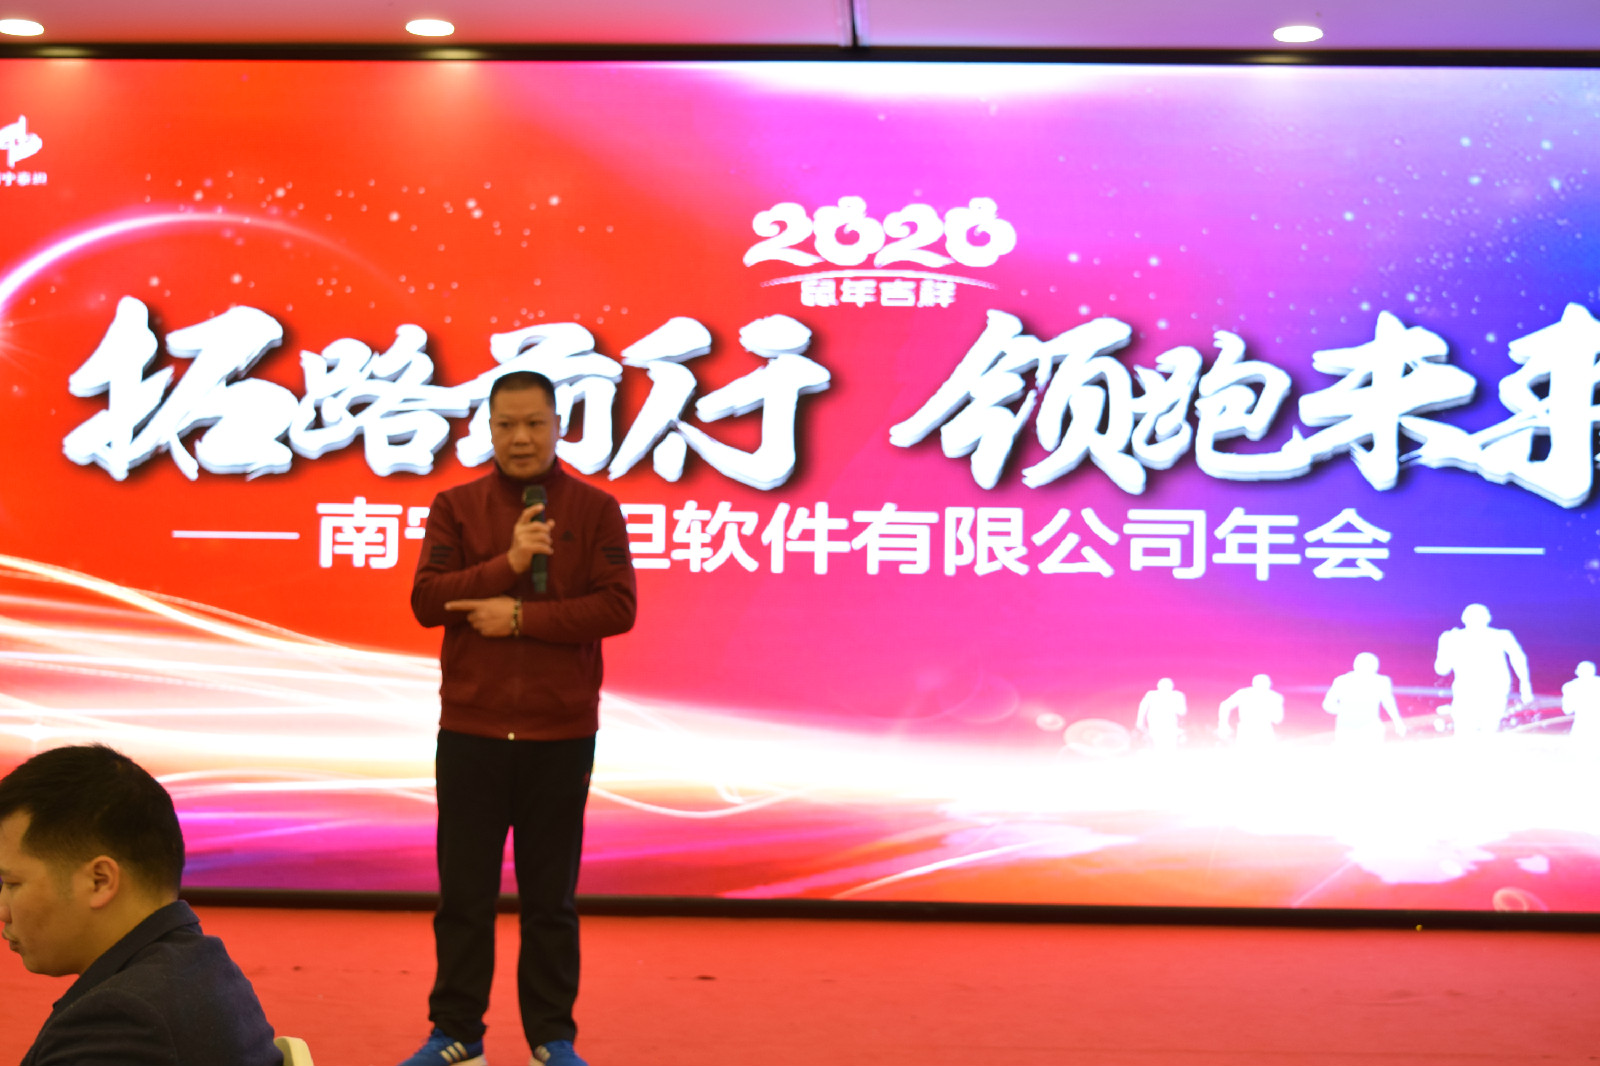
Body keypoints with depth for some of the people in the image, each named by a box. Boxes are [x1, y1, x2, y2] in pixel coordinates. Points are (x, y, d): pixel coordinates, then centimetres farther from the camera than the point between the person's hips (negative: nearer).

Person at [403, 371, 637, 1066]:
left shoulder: (595, 510, 2)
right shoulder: (456, 507, 5)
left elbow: (618, 606, -9)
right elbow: (426, 599, -6)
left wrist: (521, 616, -16)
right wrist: (508, 563, -18)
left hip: (561, 734, -1)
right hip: (470, 731, 1)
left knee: (551, 897, 7)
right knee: (464, 892, 7)